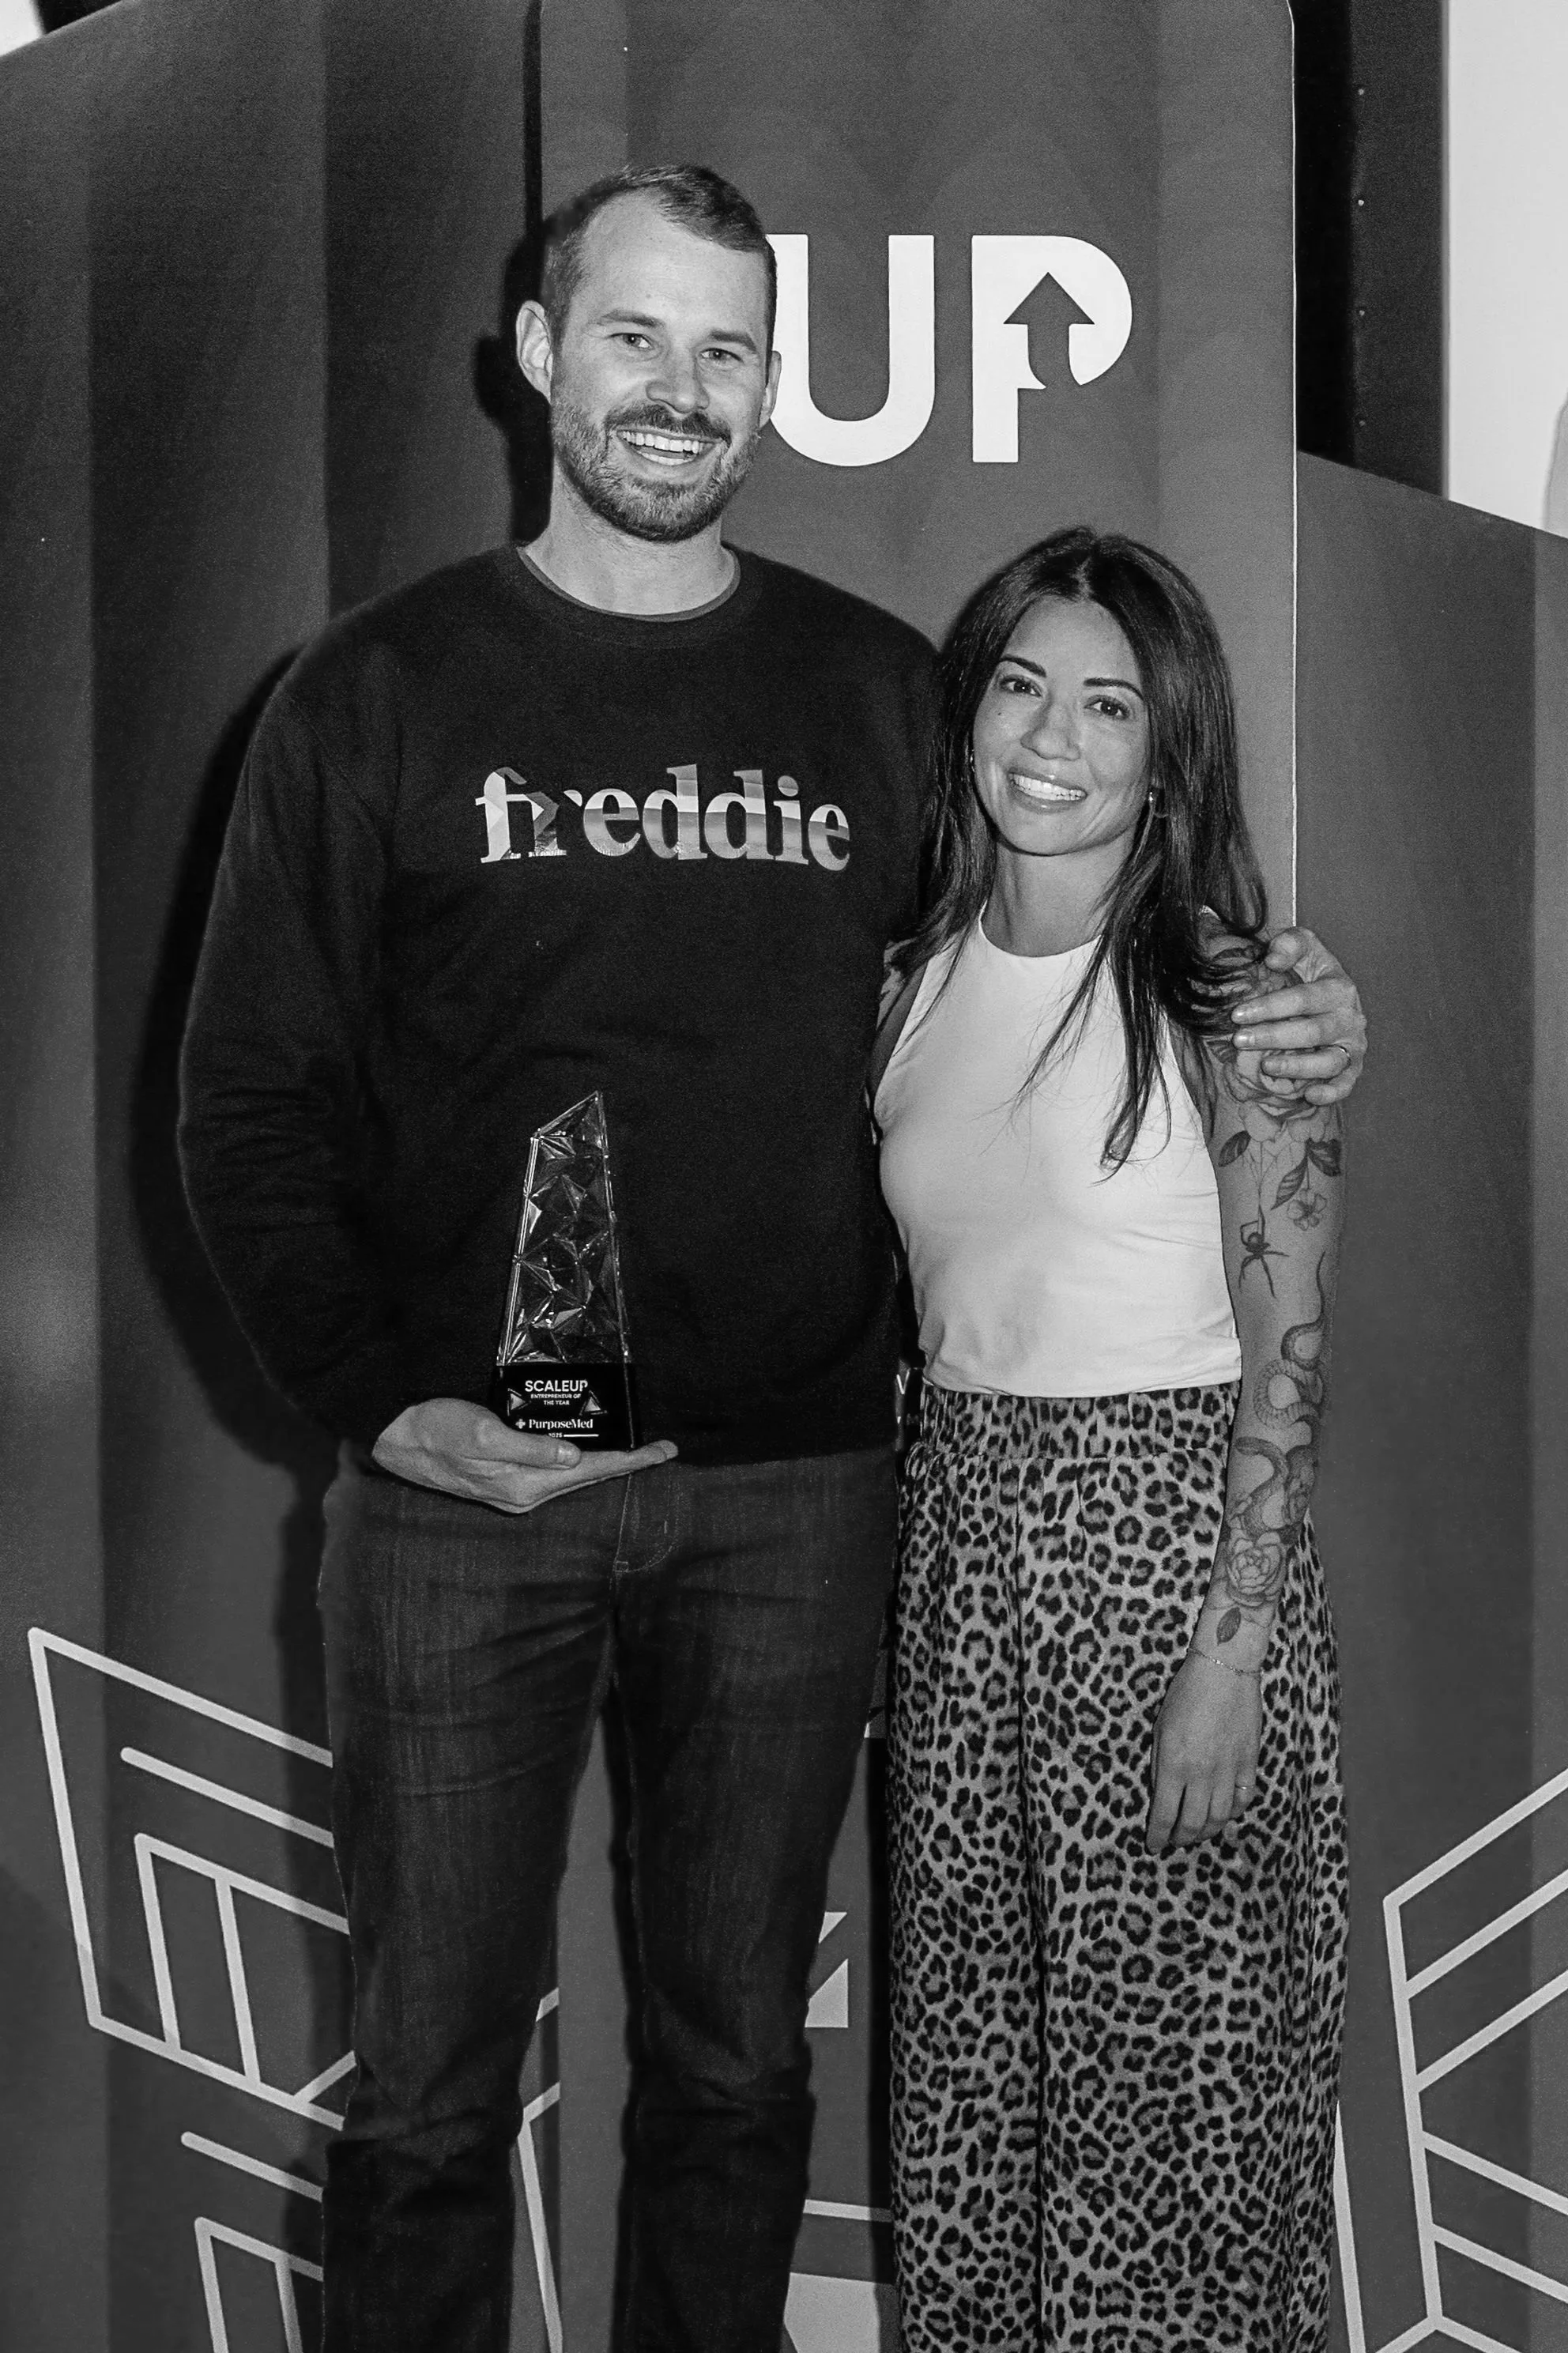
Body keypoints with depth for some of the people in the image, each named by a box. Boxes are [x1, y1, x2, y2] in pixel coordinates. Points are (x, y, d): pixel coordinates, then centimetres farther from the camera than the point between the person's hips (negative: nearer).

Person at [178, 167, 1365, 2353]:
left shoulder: (881, 690, 7)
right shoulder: (378, 692, 1)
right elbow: (251, 1096, 0)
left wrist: (1284, 1036, -3)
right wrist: (378, 1397, -12)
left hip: (795, 1489, 2)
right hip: (463, 1484, -1)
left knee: (736, 2056, 15)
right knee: (431, 2077, 8)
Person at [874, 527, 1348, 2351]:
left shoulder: (1228, 992, -11)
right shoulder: (923, 981, 6)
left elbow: (1286, 1354, -12)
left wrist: (1234, 1654, -16)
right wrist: (929, 1527, 8)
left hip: (1167, 1531, -5)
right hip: (960, 1521, 6)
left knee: (1164, 2048, 5)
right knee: (965, 2020, 16)